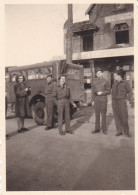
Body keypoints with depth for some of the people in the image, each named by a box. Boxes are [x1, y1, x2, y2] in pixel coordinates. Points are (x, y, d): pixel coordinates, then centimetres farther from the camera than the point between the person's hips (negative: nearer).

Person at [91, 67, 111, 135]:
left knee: (103, 114, 0)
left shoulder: (106, 81, 0)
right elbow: (93, 91, 11)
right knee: (97, 114, 6)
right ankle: (97, 129, 13)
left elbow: (109, 91, -1)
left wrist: (102, 92, -16)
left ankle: (104, 129, 10)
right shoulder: (94, 81, 9)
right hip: (96, 100, 3)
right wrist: (93, 100, 7)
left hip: (103, 99, -3)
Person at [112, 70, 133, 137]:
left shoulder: (125, 83, 2)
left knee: (124, 117, -4)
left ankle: (126, 132, 8)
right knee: (116, 117, 3)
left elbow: (130, 92, 2)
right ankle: (119, 131, 11)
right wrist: (113, 100, 7)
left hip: (122, 101, -4)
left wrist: (128, 99, -8)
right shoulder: (114, 84, 16)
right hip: (114, 102, 5)